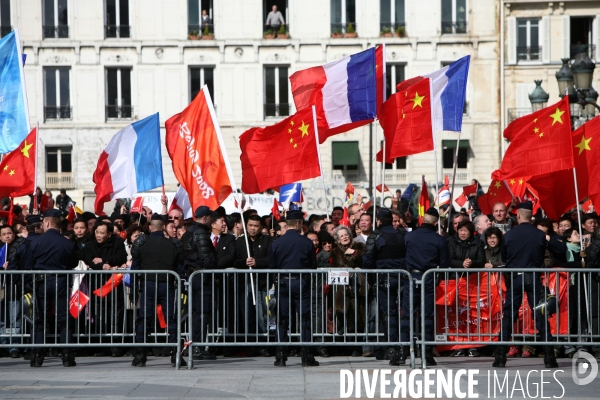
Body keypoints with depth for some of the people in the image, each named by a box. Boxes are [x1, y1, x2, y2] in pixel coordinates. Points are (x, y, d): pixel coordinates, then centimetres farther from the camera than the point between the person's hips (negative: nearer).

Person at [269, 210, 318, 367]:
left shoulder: (276, 243, -1)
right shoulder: (307, 242, -5)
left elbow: (271, 266, 2)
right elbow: (313, 266, -1)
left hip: (283, 283, 2)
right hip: (301, 282, -2)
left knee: (282, 320, 6)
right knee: (305, 319, 3)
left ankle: (280, 356, 2)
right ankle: (307, 356, 1)